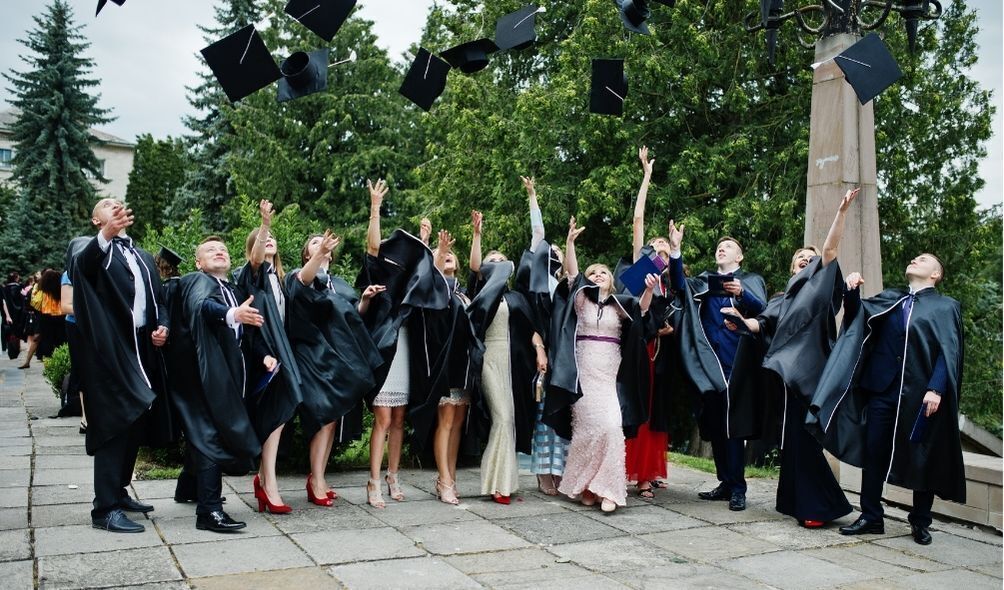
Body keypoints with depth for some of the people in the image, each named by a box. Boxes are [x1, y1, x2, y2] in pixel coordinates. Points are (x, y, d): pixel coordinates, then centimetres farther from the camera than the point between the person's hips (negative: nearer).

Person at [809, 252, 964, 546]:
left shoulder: (946, 307, 5)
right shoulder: (888, 299, 17)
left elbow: (949, 352, -4)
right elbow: (857, 313, 6)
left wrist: (936, 389, -16)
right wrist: (852, 291, -14)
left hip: (921, 393, -3)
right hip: (882, 387, 3)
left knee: (922, 458, 4)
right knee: (874, 453, 4)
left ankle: (920, 522, 19)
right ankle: (871, 517, 13)